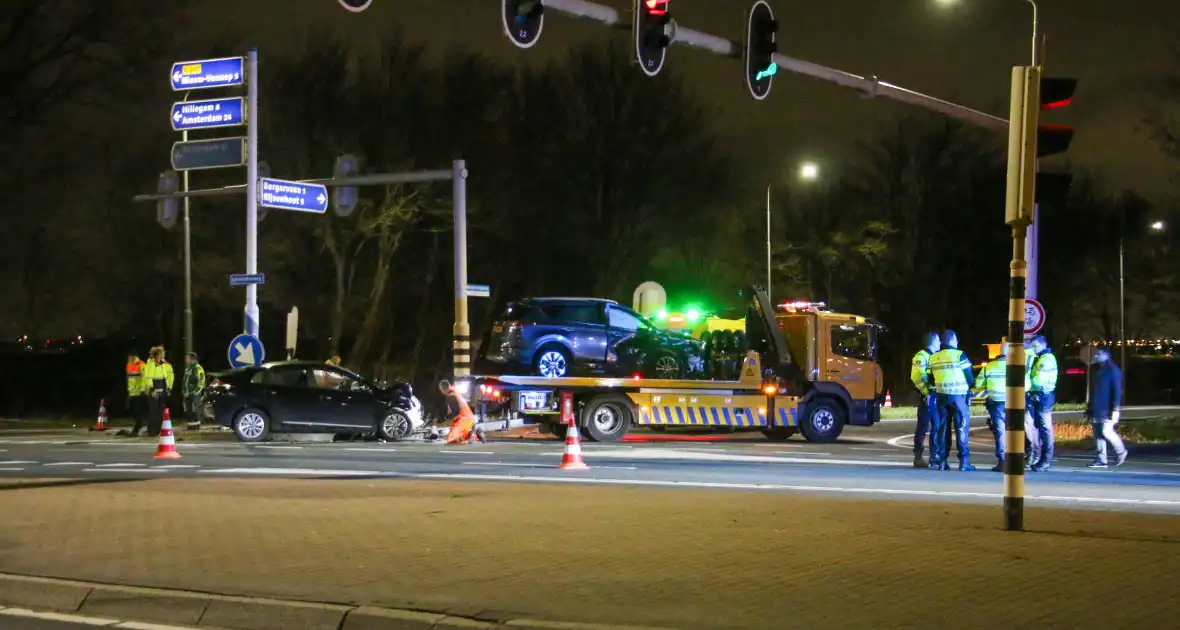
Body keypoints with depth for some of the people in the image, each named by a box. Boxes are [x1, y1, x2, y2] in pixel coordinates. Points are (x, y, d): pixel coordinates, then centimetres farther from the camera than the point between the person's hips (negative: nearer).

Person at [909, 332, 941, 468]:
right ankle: (918, 457, -3)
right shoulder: (921, 356, -7)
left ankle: (934, 456, 16)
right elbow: (916, 377, -16)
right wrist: (926, 392, -21)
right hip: (927, 396, -8)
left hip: (937, 396, 8)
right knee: (923, 426, -6)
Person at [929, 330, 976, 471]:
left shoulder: (934, 358, 6)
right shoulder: (959, 355, -8)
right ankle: (964, 461, -4)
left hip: (941, 396, 5)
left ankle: (941, 461, 9)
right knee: (962, 427, 0)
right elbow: (969, 376, -5)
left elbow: (932, 377, 10)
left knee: (942, 428, 10)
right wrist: (970, 385, 15)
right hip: (958, 395, -5)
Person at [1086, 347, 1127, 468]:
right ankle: (1101, 460, 7)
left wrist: (1115, 409, -18)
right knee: (1098, 434, 5)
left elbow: (1117, 390, -13)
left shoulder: (1113, 370, -8)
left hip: (1107, 409, -8)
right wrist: (1090, 407, 20)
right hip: (1096, 409, 8)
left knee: (1106, 431, -12)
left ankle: (1121, 451, 11)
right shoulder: (1097, 369, 17)